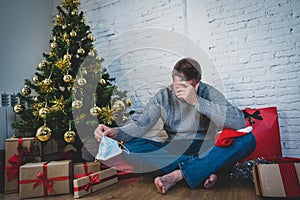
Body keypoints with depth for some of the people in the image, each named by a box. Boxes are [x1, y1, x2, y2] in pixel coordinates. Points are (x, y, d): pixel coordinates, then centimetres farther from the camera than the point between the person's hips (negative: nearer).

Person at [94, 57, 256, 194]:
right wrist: (116, 132, -31)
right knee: (131, 144, -22)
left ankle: (178, 174, -29)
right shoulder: (163, 96, -3)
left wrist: (197, 101, -29)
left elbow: (239, 122, -22)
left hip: (205, 151, -1)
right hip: (175, 152, 1)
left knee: (248, 140, -26)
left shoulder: (208, 92, -8)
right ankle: (205, 170, -23)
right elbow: (141, 123, -10)